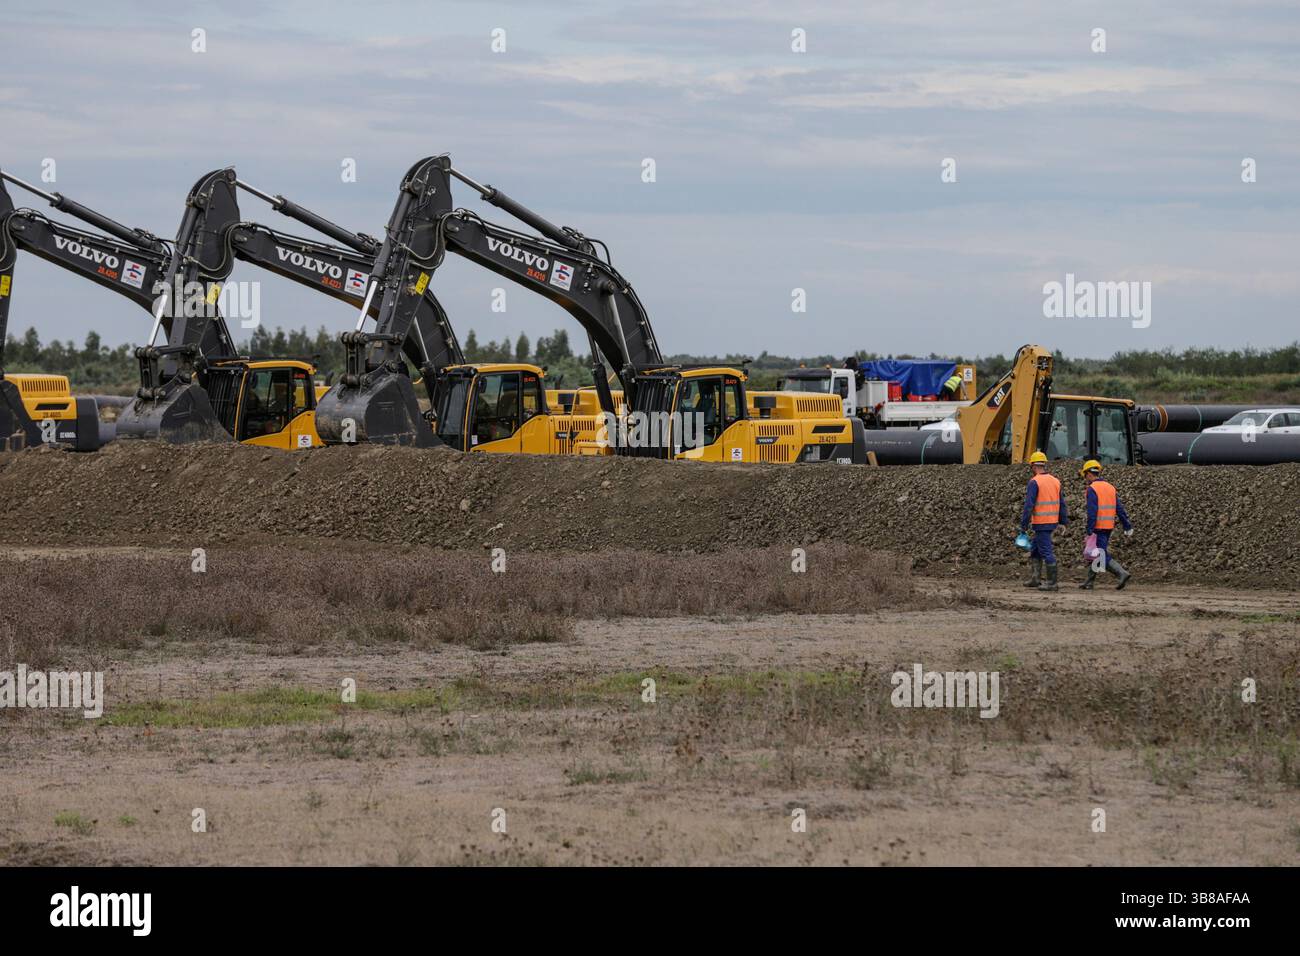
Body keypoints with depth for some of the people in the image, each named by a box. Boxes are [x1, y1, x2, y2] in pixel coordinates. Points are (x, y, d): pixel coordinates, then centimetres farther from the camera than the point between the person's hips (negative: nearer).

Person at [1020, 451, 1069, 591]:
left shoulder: (1034, 482, -13)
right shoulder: (1055, 481, 9)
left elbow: (1029, 505, -16)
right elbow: (1062, 504, 12)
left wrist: (1024, 524, -11)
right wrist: (1064, 522, 17)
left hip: (1041, 523, -8)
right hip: (1053, 522, 8)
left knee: (1046, 552, -4)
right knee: (1035, 550, 19)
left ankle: (1052, 582, -4)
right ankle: (1036, 578, 17)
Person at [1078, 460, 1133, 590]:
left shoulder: (1092, 489, -11)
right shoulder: (1110, 487, 12)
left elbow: (1092, 512, -19)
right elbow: (1120, 509, 11)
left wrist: (1089, 531, -19)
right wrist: (1128, 527, 11)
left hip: (1098, 527, -8)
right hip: (1109, 526, 8)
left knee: (1103, 557, -7)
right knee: (1095, 554, 16)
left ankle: (1122, 573, -22)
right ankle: (1089, 582, 19)